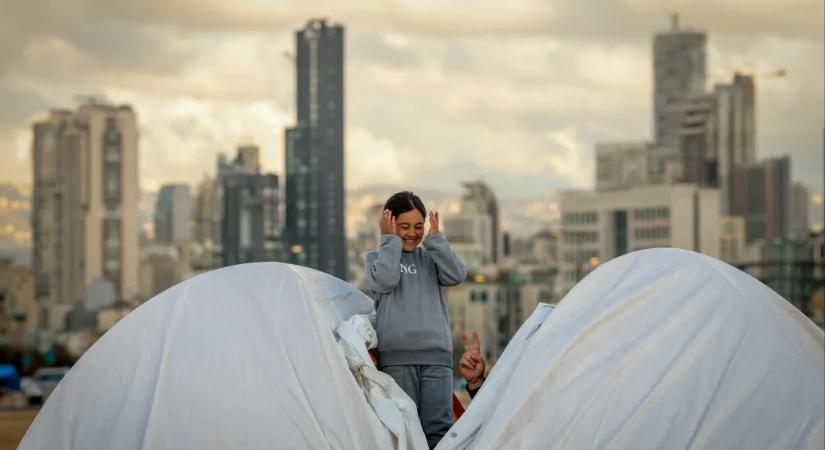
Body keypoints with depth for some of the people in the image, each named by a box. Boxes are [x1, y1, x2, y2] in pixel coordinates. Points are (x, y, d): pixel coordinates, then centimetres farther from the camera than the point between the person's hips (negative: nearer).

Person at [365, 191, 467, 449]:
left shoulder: (430, 257, 19)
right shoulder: (377, 258, 12)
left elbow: (456, 275, 1)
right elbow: (384, 281, -9)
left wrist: (435, 237, 3)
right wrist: (390, 241, -1)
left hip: (436, 353, 2)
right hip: (396, 354, -2)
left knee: (439, 426, -9)